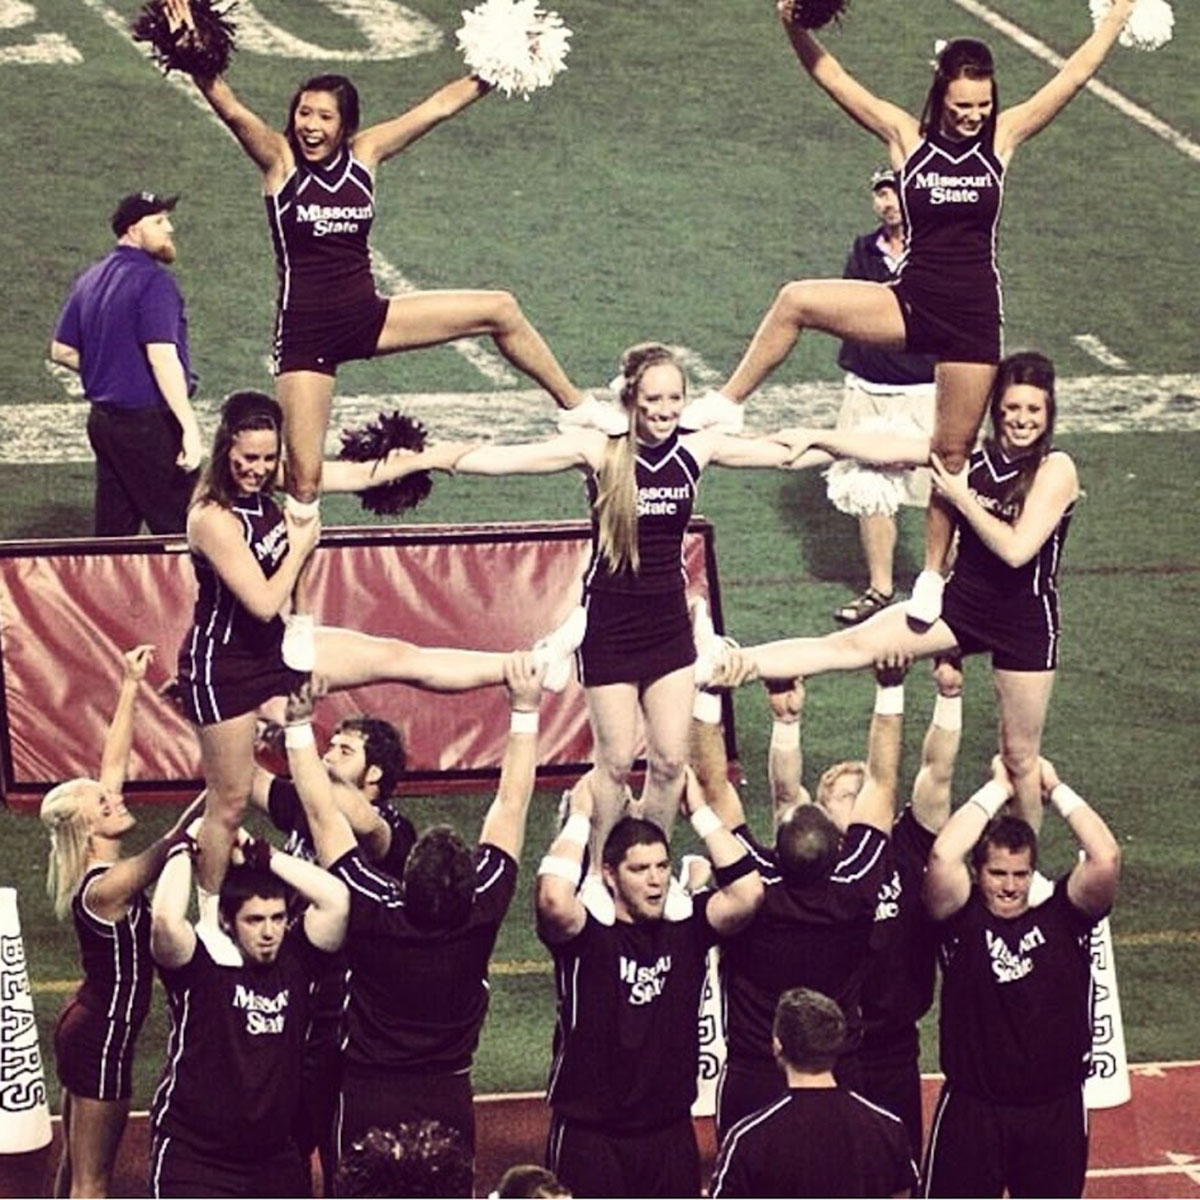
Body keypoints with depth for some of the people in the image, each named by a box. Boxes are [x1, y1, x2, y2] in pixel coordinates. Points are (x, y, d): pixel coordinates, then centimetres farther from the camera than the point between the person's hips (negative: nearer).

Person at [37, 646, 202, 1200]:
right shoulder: (107, 887, -23)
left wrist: (130, 689, 6)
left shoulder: (95, 872, 0)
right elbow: (172, 842, -37)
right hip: (104, 1036, -10)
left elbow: (111, 765, 4)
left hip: (86, 1025, 10)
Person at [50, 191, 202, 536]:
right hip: (148, 423, -9)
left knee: (112, 531, 12)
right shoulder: (153, 280, -15)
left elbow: (62, 351, 16)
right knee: (178, 530, -5)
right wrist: (190, 428, -25)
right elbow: (162, 356, -24)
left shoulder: (90, 280, 11)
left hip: (103, 416, 9)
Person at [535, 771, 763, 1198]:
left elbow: (747, 892, -15)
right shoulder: (585, 934, -10)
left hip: (669, 1134, 4)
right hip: (588, 1134, -4)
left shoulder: (685, 928, 0)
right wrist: (580, 817, -19)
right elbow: (554, 900, -32)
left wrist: (699, 811, -10)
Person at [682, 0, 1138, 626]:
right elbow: (831, 77, -6)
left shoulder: (1002, 136, 1)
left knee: (952, 453, 5)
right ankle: (727, 405, -5)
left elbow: (1075, 73, 1)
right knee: (796, 301, -20)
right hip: (912, 303, 0)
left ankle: (933, 576, 20)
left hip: (973, 316, 0)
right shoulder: (906, 136, -1)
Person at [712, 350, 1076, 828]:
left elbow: (1016, 549, -23)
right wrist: (815, 439, -11)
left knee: (1019, 756, 8)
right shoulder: (972, 453, 1)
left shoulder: (1055, 470, -13)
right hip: (960, 604, 4)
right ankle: (725, 665, -19)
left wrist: (962, 498, -17)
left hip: (1026, 622, -4)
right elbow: (888, 450, -3)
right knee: (851, 645, -10)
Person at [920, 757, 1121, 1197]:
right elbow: (942, 857, -24)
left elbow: (1106, 857, -15)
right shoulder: (962, 922, -6)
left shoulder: (1063, 917, -1)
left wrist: (1055, 788, -7)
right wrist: (997, 787, -13)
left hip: (1056, 1111, 2)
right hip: (973, 1110, -2)